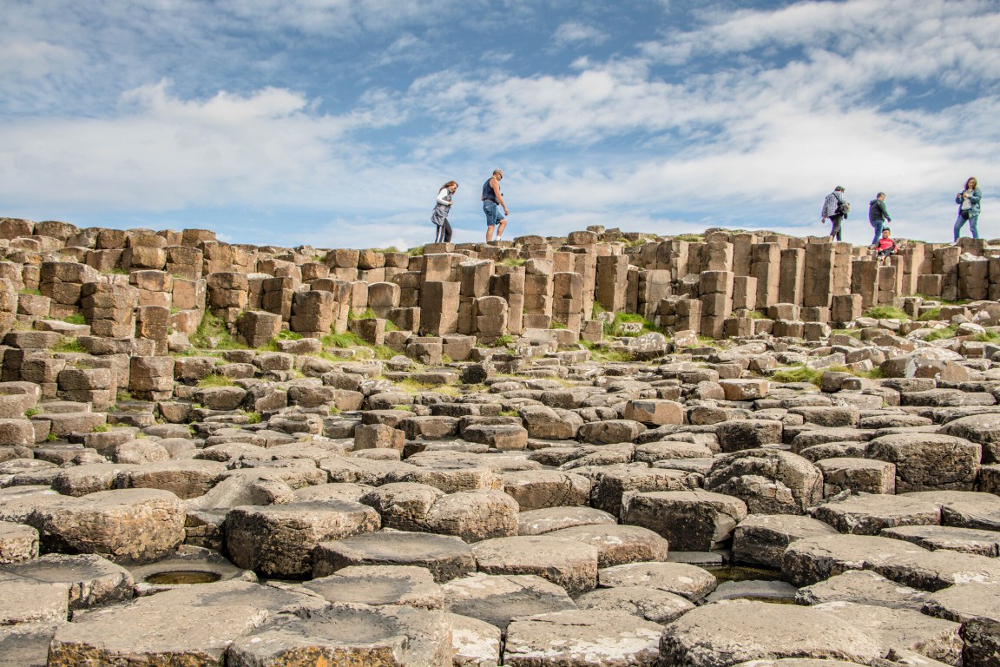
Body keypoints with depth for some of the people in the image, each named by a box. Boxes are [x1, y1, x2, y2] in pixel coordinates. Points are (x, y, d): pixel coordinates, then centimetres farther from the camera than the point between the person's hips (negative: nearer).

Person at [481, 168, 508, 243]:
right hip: (491, 205, -10)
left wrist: (496, 197, 27)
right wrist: (505, 208, -18)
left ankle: (498, 240, -2)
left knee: (504, 221, 11)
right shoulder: (494, 181, -5)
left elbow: (483, 198, 27)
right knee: (491, 227, -13)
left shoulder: (486, 183, 26)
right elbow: (498, 195, -17)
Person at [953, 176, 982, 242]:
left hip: (972, 211, -5)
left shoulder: (977, 191, 8)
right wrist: (958, 197, -4)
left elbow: (977, 199, -8)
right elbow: (958, 202, 18)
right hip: (963, 211, 5)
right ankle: (956, 242, 4)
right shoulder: (964, 191, 22)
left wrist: (968, 197, -23)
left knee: (973, 228, -12)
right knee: (956, 227, -4)